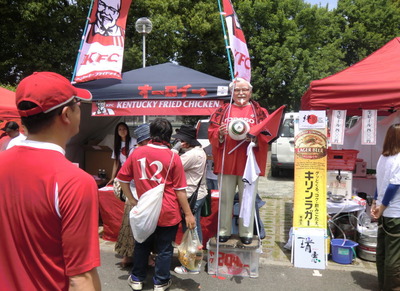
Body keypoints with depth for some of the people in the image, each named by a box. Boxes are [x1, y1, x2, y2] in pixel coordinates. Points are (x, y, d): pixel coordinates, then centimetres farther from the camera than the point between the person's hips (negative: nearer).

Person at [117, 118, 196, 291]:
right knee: (164, 249, 14)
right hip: (168, 212, -3)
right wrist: (188, 214, -2)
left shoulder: (137, 153, -4)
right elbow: (180, 190, -10)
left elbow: (122, 178, 3)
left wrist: (132, 200, 11)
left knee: (142, 245, 22)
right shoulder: (173, 157, -12)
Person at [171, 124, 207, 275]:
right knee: (196, 228, 19)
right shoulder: (200, 151, 10)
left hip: (192, 197, -10)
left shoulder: (191, 154, -23)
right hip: (199, 194, 11)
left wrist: (175, 149, -14)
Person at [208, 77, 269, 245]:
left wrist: (254, 137, -18)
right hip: (226, 162, 1)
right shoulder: (222, 111, 11)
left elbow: (266, 135, 1)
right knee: (225, 198, 7)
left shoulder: (259, 112, 9)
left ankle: (246, 233, 17)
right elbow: (211, 133, 6)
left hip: (249, 162, -1)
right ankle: (224, 231, 19)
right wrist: (220, 134, -15)